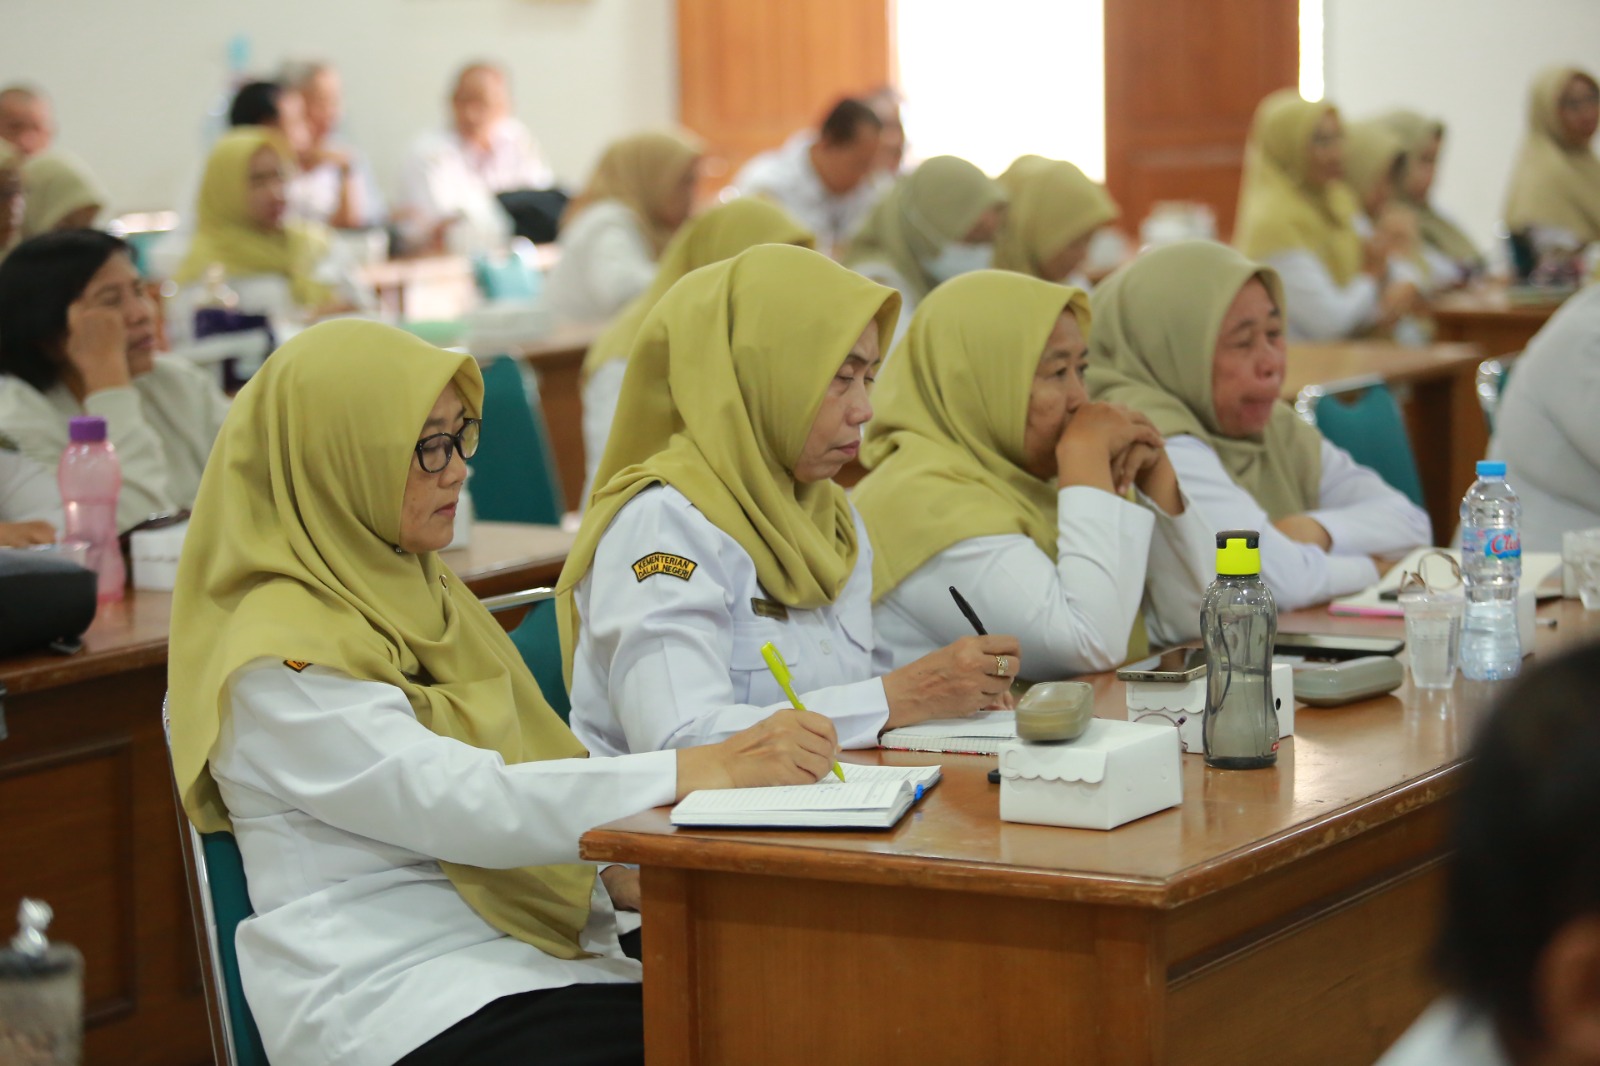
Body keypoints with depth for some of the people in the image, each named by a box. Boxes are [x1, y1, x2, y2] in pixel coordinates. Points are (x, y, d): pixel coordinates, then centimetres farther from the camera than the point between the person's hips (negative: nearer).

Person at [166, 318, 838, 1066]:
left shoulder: (419, 596, 18)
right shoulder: (280, 661, -9)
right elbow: (463, 804, -19)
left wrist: (618, 874, 1)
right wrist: (703, 771, -22)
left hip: (535, 960, 8)